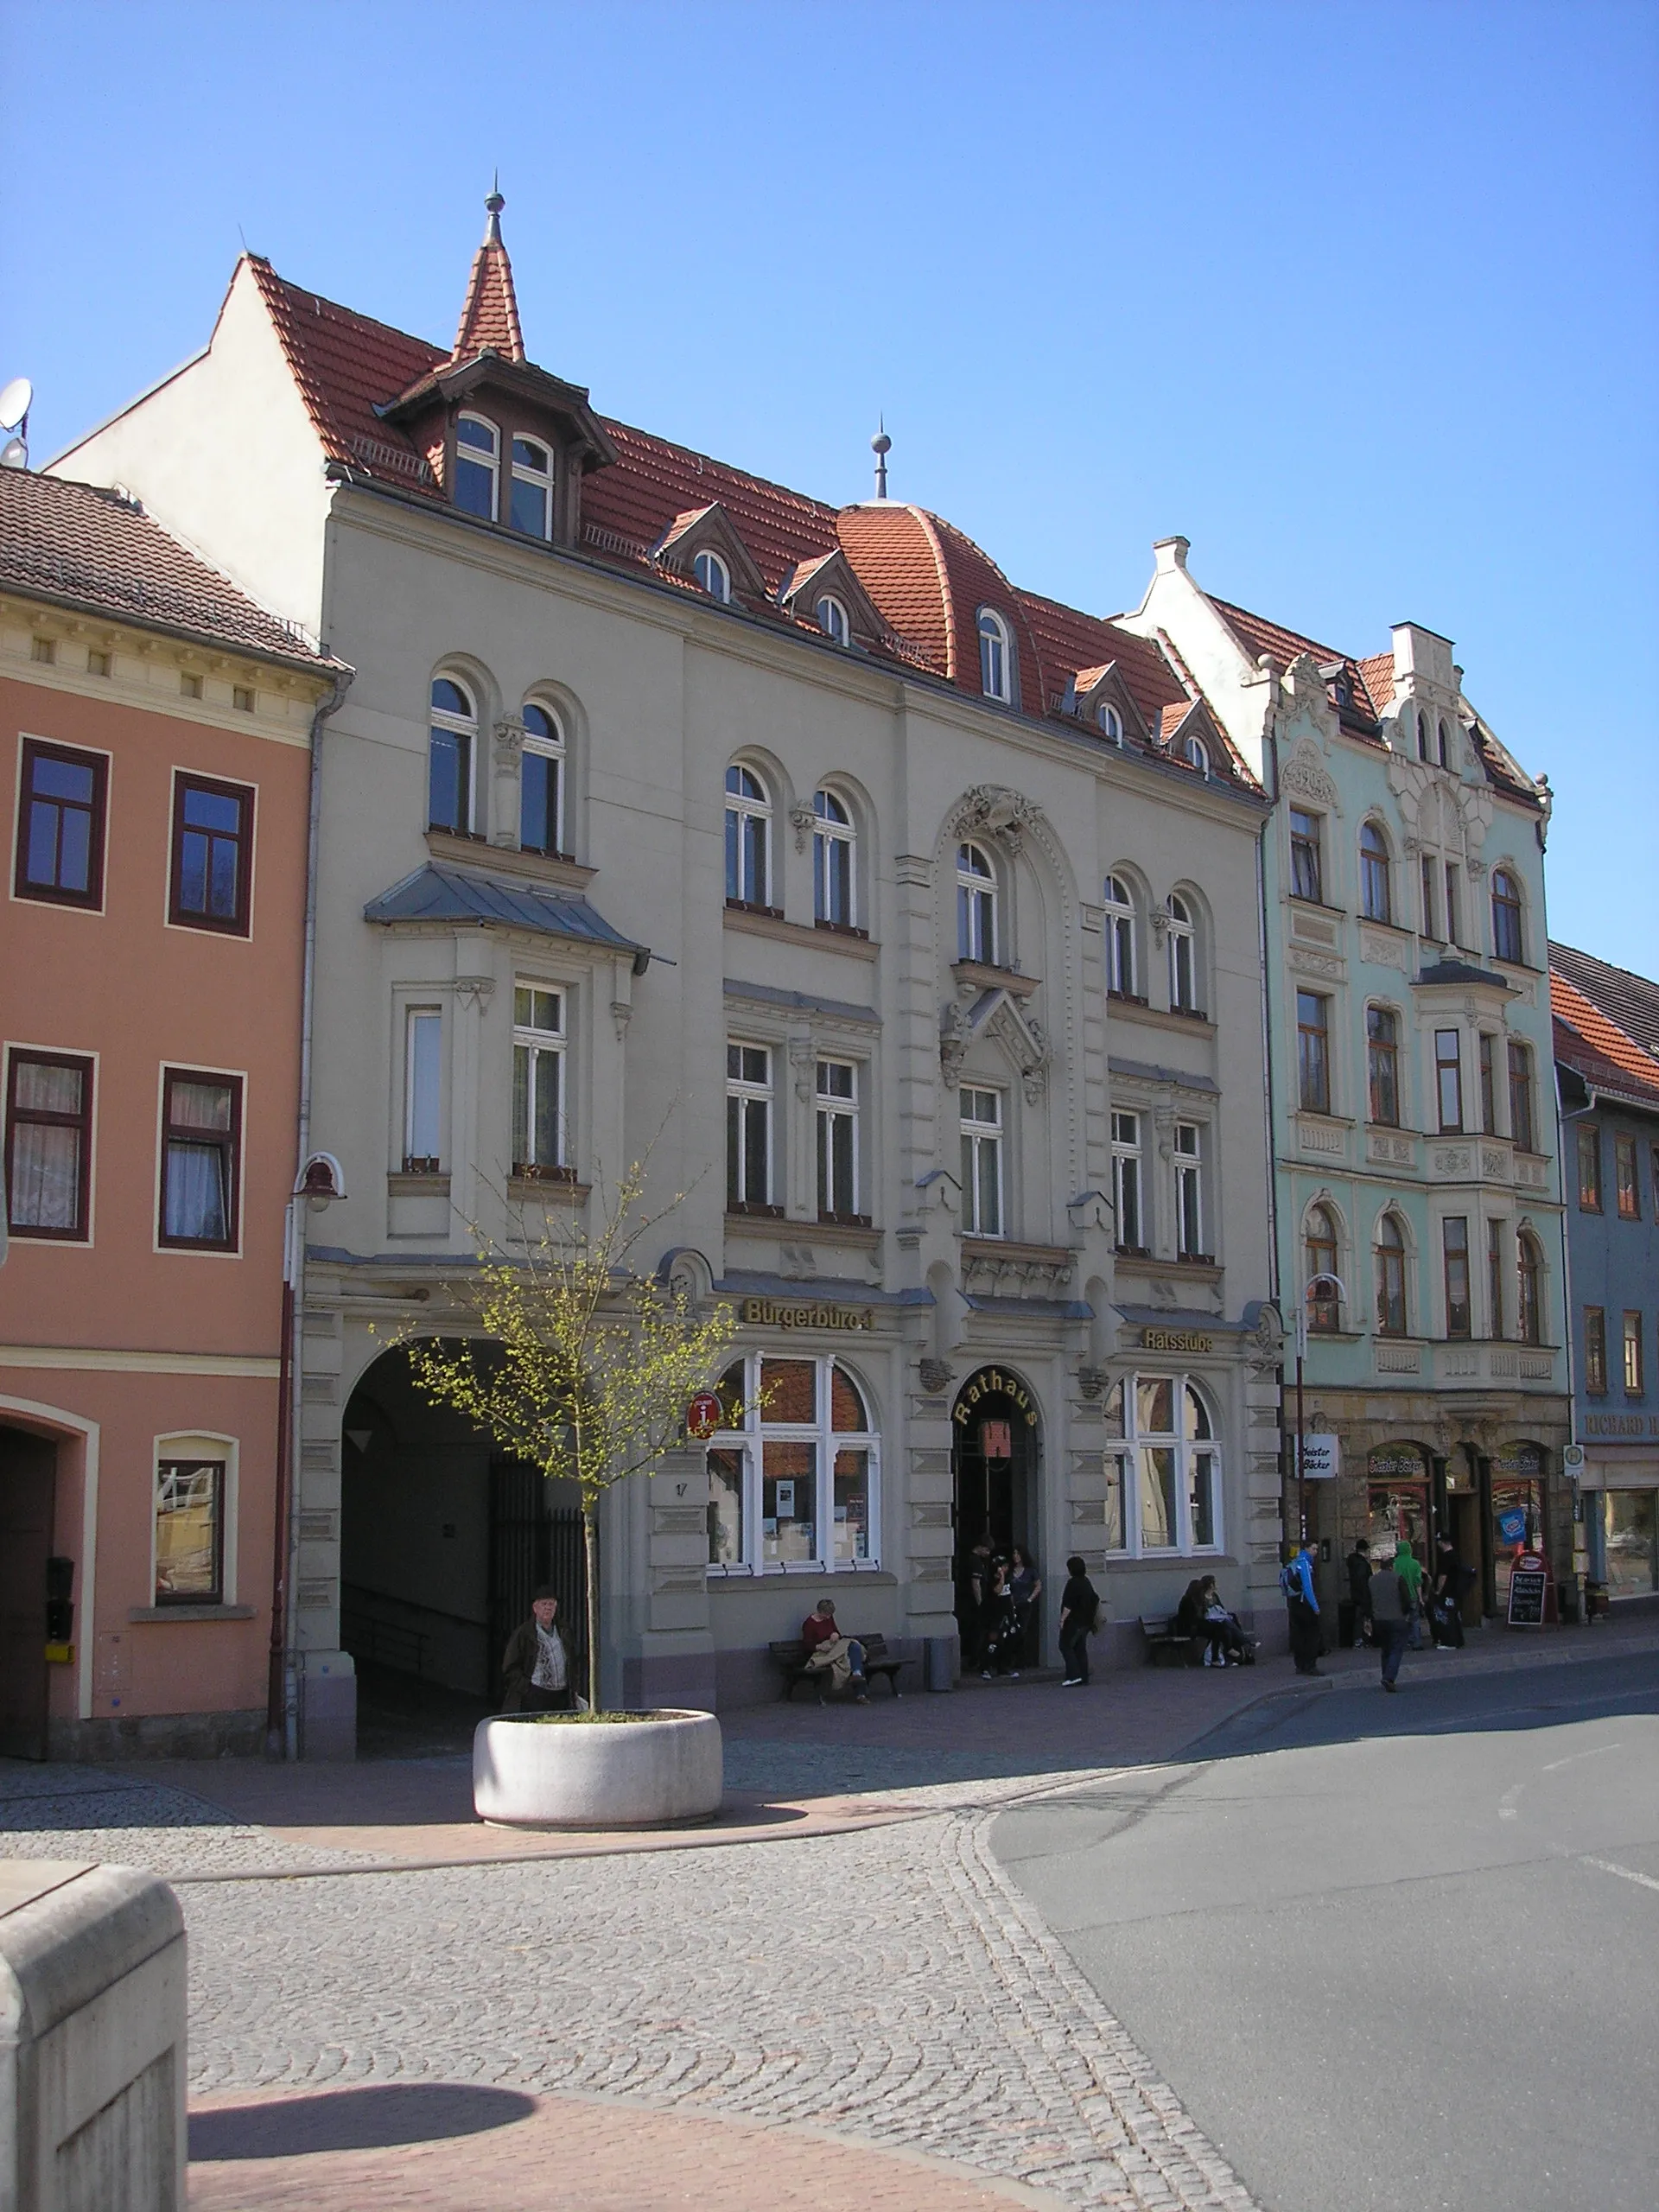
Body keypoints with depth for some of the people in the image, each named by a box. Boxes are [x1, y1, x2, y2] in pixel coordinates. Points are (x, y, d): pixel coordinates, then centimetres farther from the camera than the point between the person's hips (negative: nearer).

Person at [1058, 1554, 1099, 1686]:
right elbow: (1095, 1599, 21)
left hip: (1073, 1621, -9)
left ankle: (1074, 1675, -13)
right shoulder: (1086, 1582, 13)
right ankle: (1084, 1678, 9)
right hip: (1085, 1622, 9)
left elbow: (1068, 1605, -20)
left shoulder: (1073, 1583, -15)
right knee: (1081, 1649, 11)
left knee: (1066, 1646, -4)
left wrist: (1062, 1619, -16)